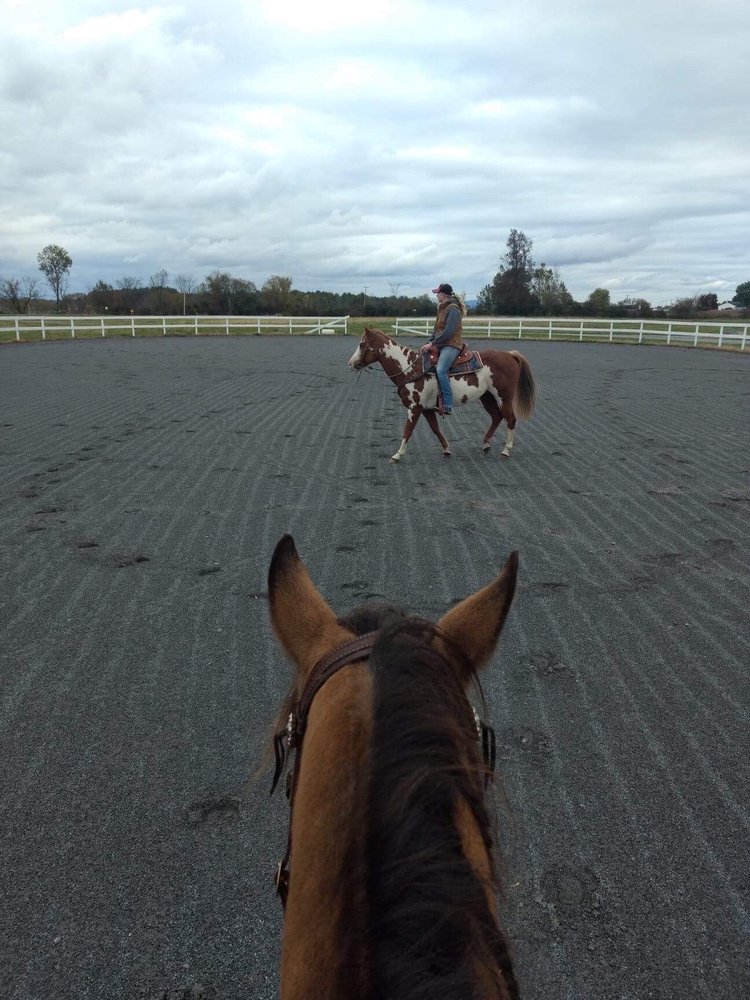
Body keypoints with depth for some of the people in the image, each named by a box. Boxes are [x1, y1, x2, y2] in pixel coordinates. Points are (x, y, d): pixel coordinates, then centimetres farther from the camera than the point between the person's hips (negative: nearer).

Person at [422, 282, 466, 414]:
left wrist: (432, 343, -19)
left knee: (440, 370, -31)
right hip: (441, 345, 11)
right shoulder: (443, 308, 19)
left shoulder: (453, 309, -11)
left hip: (451, 345, -11)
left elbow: (449, 332, -20)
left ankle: (447, 405, -33)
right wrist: (428, 343, 7)